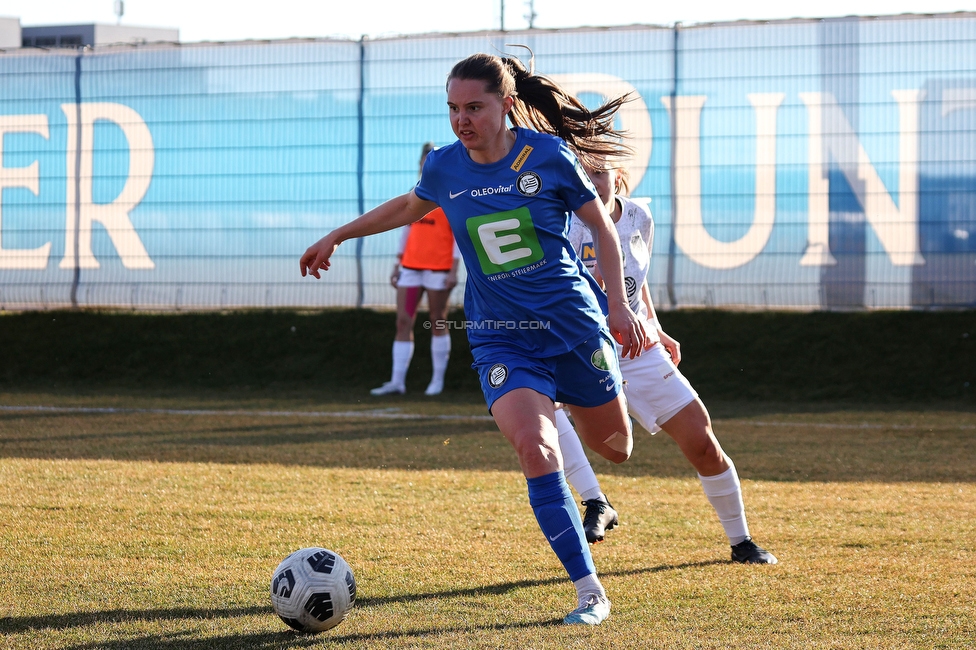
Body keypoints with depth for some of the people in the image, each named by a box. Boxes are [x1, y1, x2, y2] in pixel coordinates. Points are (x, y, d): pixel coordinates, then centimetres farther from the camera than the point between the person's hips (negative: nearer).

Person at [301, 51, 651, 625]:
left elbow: (603, 227, 1)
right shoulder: (445, 168, -2)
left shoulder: (548, 155, -10)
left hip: (574, 320, 0)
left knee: (615, 449, 15)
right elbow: (410, 207, 22)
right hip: (501, 337, 1)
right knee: (535, 448, -25)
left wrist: (619, 306, -7)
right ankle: (590, 592, -20)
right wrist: (337, 236, 25)